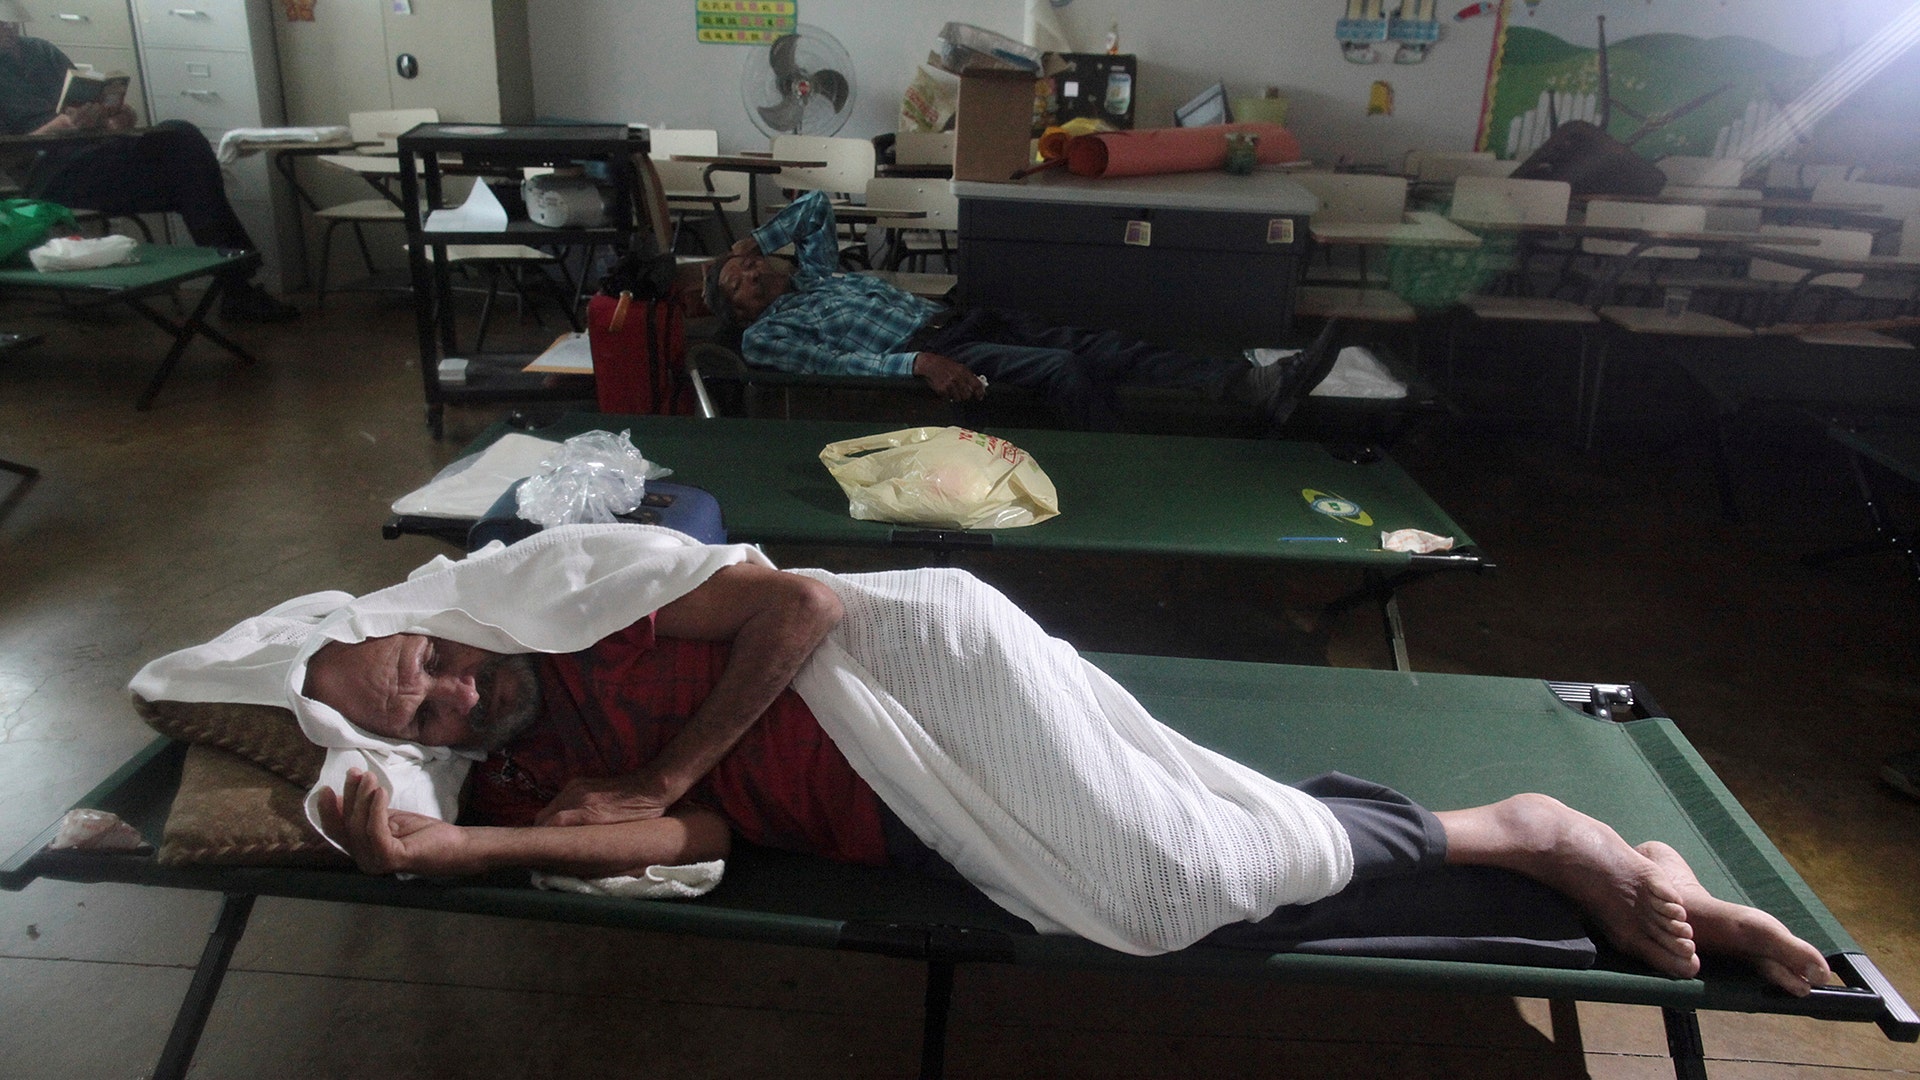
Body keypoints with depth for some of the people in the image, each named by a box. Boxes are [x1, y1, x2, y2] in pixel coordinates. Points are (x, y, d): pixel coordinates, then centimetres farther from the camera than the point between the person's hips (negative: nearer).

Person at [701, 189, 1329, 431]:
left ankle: (1257, 384, -26)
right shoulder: (764, 334, 10)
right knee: (1064, 370, -31)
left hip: (957, 320, 6)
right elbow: (836, 362, -8)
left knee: (1099, 347, -15)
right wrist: (919, 364, -22)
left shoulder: (812, 274, 31)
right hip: (923, 355, -6)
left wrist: (754, 241, 30)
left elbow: (816, 205, 34)